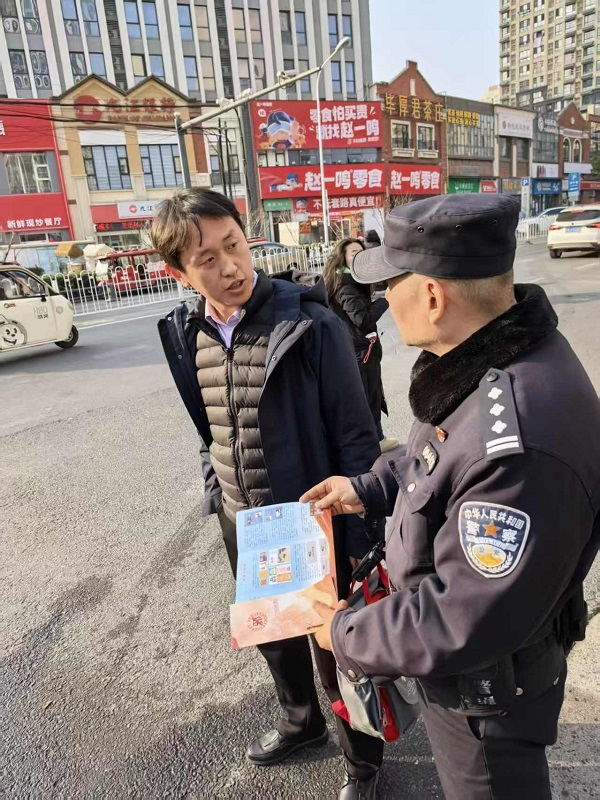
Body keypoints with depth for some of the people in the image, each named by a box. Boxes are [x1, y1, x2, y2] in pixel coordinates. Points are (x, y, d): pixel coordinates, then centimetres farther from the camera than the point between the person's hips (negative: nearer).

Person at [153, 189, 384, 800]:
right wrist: (215, 493, 12)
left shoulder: (311, 326, -21)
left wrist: (360, 540, -14)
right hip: (239, 523, 6)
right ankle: (301, 721, 57)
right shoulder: (185, 334, -4)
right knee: (272, 635, 27)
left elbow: (357, 439, -16)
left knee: (336, 653, 15)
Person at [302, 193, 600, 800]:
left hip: (486, 689, -8)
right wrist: (369, 488, 0)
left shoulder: (520, 440, -42)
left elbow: (463, 624, -33)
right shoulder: (489, 355, -10)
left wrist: (347, 635, -18)